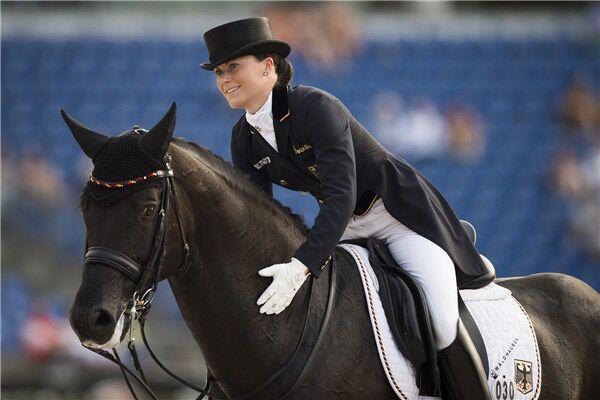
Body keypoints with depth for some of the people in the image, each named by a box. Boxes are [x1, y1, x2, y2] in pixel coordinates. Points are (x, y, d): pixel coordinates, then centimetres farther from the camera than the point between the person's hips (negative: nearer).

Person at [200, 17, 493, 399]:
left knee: (442, 327, -22)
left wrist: (301, 266, -45)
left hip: (401, 215, -8)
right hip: (343, 227, 8)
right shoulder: (244, 138, -3)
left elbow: (341, 194, -36)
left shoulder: (315, 106, -26)